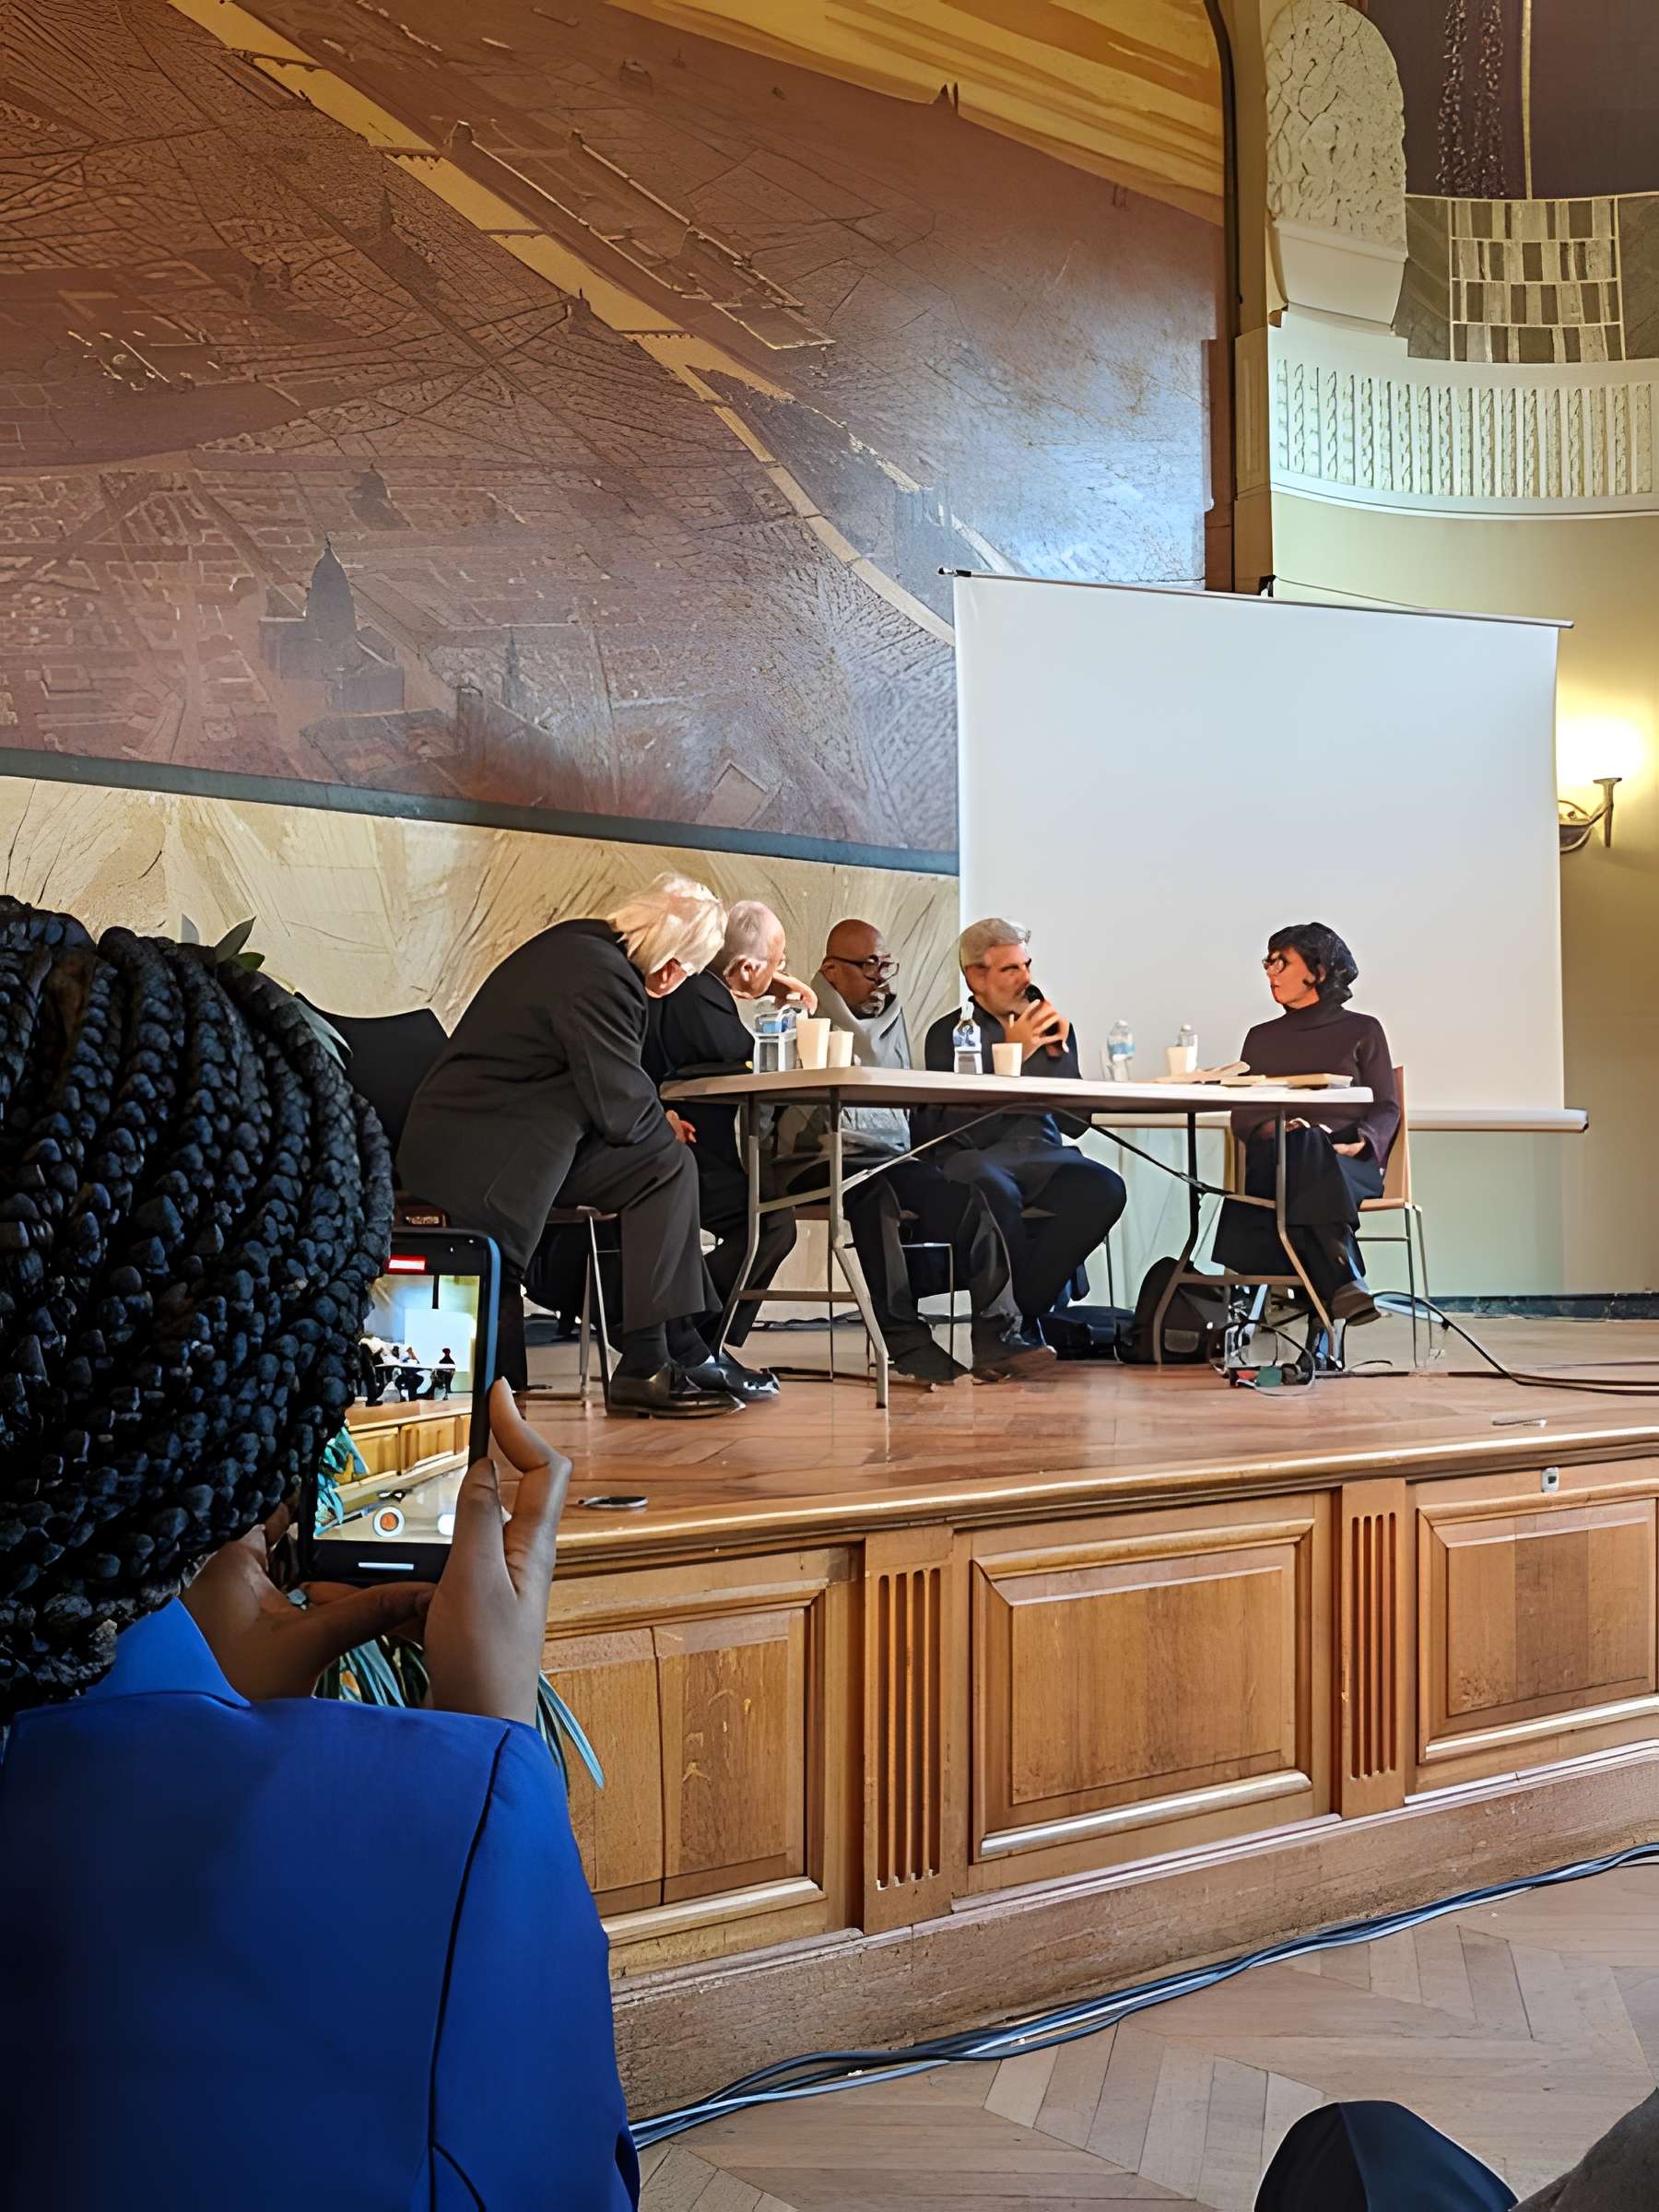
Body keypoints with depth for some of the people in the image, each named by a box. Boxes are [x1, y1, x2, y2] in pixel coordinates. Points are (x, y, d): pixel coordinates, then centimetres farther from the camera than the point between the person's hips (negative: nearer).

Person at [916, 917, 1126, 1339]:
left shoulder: (1053, 1028, 18)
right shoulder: (949, 1032, 5)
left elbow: (1076, 1123, 11)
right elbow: (959, 1129, -9)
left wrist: (1058, 1053, -1)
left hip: (1042, 1153, 4)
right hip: (976, 1156, -4)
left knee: (1104, 1188, -28)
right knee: (995, 1190, -39)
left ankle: (1026, 1307, -19)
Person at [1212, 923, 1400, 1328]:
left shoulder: (1362, 1030, 18)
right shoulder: (1262, 1037, 25)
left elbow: (1386, 1109, 8)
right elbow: (1242, 1115, 12)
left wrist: (1361, 1141, -15)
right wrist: (1276, 1129, -12)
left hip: (1351, 1165, -1)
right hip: (1275, 1160, 1)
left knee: (1313, 1160, -39)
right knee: (1303, 1146, -38)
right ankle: (1343, 1280, -52)